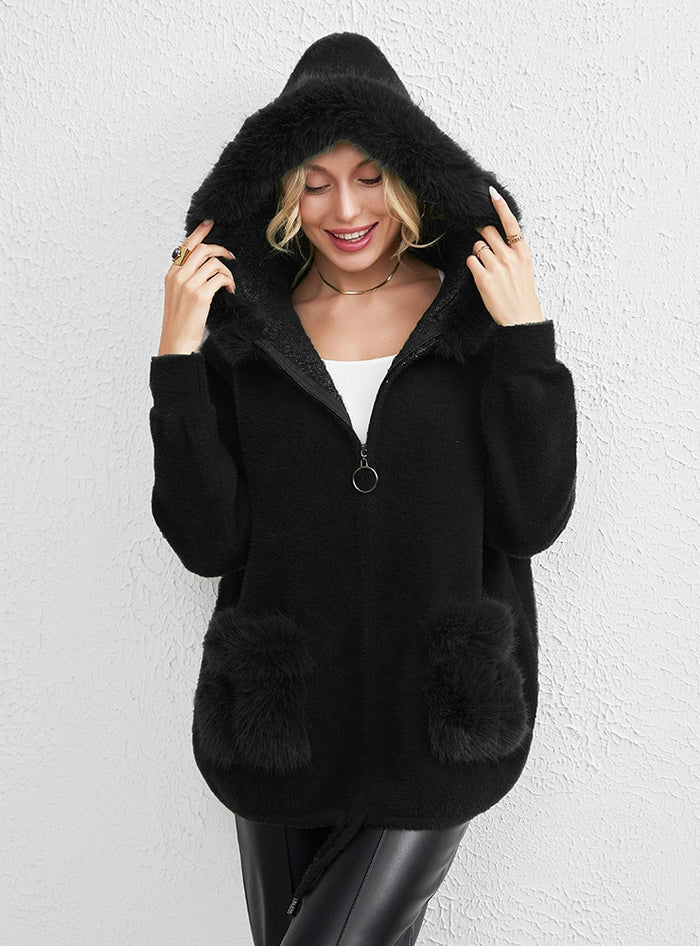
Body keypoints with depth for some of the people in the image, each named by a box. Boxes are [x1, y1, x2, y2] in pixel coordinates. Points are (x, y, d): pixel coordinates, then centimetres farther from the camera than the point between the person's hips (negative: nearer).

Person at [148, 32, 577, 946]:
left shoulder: (480, 312, -3)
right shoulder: (245, 328, -1)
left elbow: (531, 521, -8)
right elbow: (206, 541, -6)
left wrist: (525, 335, -14)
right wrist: (178, 358, -13)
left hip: (439, 726, -2)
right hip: (284, 722, 3)